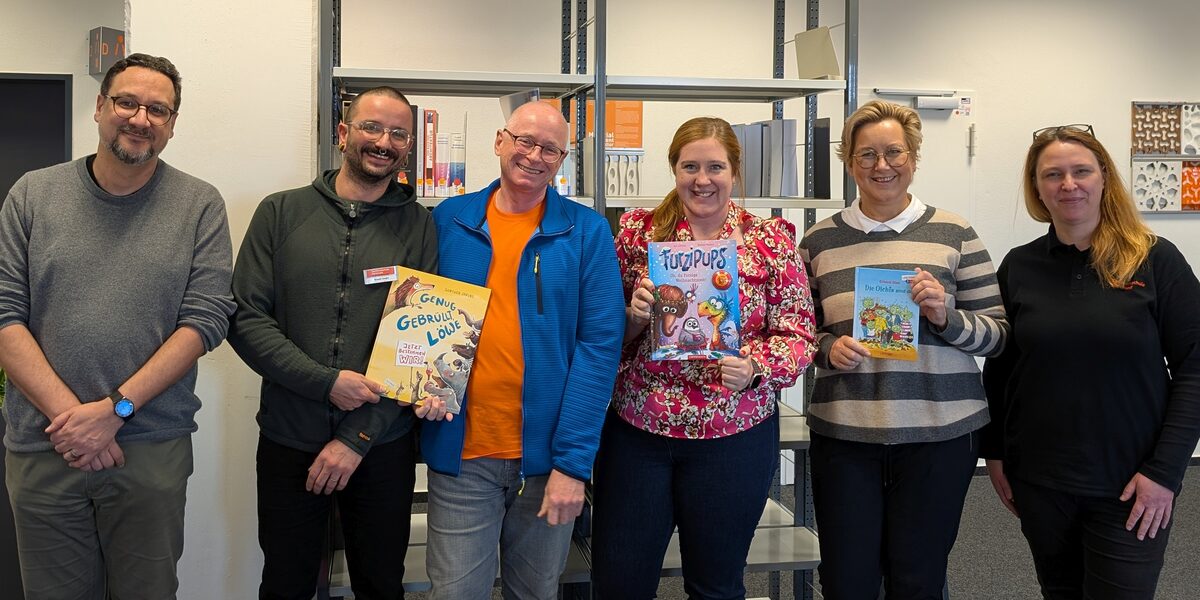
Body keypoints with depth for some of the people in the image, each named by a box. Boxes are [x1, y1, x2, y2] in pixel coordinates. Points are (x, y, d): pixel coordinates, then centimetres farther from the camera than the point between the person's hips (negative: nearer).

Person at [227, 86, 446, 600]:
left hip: (383, 446, 0)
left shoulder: (419, 226, -1)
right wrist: (327, 381, -16)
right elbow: (245, 318, -4)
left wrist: (357, 437, -11)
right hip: (288, 441, 0)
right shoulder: (281, 212, 2)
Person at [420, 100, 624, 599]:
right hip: (461, 453, 1)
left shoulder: (586, 231, -2)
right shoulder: (448, 220, 3)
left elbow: (599, 343, -8)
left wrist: (573, 461, -13)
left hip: (547, 455, 0)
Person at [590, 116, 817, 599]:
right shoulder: (637, 230, 3)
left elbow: (798, 335, -2)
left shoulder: (771, 239, 0)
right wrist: (632, 316, -14)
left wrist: (754, 369, -21)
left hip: (734, 435, -1)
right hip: (636, 431, 1)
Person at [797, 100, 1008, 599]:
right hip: (843, 433, 1)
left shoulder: (954, 233, 2)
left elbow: (998, 334, 4)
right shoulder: (820, 240, 5)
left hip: (939, 434, -1)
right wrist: (828, 349, -9)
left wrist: (946, 316, -14)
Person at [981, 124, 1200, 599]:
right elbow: (999, 369, 8)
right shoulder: (1019, 266, 2)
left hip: (1131, 488, -2)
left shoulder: (1155, 261, -6)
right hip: (1039, 482, 3)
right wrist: (995, 453, 6)